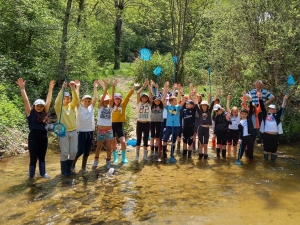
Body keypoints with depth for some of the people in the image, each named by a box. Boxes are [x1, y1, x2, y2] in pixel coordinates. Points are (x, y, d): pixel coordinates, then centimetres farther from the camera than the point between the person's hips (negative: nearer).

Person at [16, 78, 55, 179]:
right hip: (34, 136, -4)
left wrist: (50, 89, 7)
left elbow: (48, 100, 8)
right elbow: (25, 101, -10)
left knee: (42, 157, 17)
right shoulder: (30, 113, -2)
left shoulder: (44, 113, 7)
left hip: (44, 136, 4)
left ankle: (43, 173, 31)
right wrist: (22, 88, -17)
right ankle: (31, 176, 16)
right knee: (33, 158, 3)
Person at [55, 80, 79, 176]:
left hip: (73, 131, 4)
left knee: (73, 152, 7)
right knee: (64, 153, 0)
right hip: (63, 132, -4)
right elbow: (57, 101, -23)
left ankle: (69, 169, 24)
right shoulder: (59, 107, -1)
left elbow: (76, 100, -10)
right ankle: (64, 170, 16)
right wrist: (62, 89, -32)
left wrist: (73, 89, -26)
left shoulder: (72, 106, 8)